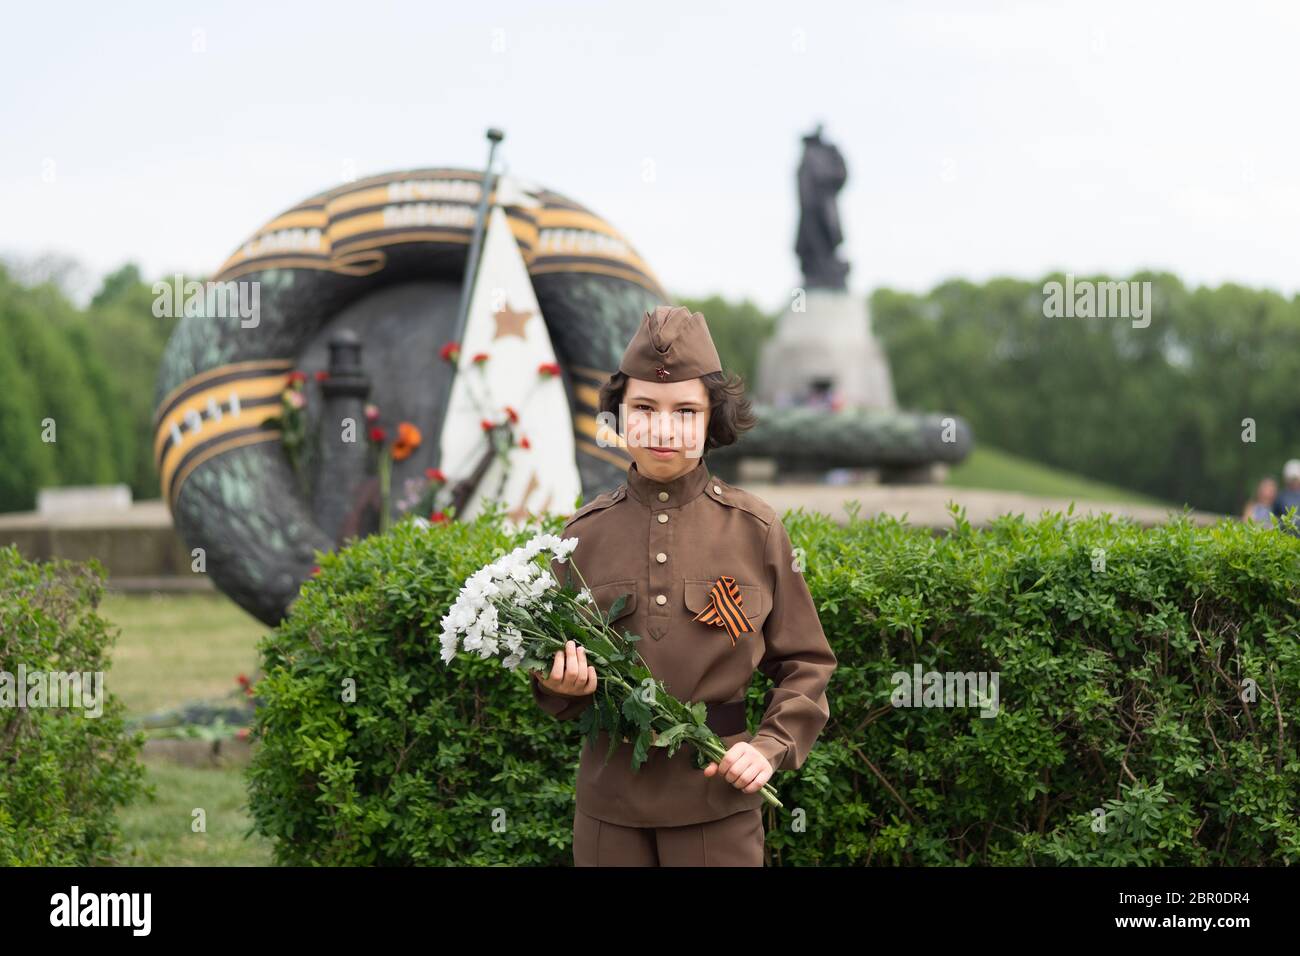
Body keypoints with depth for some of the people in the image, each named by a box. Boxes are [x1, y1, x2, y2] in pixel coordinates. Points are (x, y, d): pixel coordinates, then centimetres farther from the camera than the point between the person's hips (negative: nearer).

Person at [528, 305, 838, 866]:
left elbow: (805, 665, 4)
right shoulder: (584, 533, 1)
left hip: (718, 798, -1)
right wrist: (561, 685, -13)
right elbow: (554, 668, 9)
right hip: (611, 799, 1)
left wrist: (770, 747, -11)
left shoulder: (755, 529, -2)